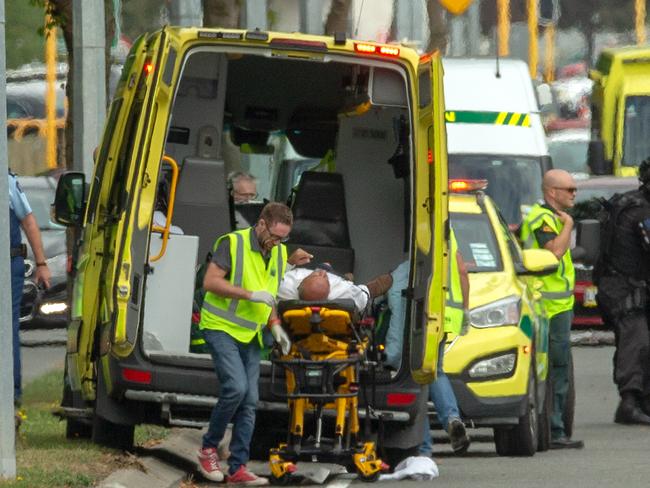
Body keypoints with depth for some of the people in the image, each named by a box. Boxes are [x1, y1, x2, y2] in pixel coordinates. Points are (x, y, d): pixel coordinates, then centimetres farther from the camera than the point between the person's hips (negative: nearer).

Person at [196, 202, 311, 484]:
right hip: (221, 328, -7)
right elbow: (210, 281, -19)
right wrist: (249, 294, -24)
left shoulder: (278, 253, 10)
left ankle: (237, 469, 3)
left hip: (249, 335, 7)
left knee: (249, 401, 1)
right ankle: (209, 448, -3)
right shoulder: (233, 244, -12)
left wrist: (275, 326, 8)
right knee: (236, 387, -22)